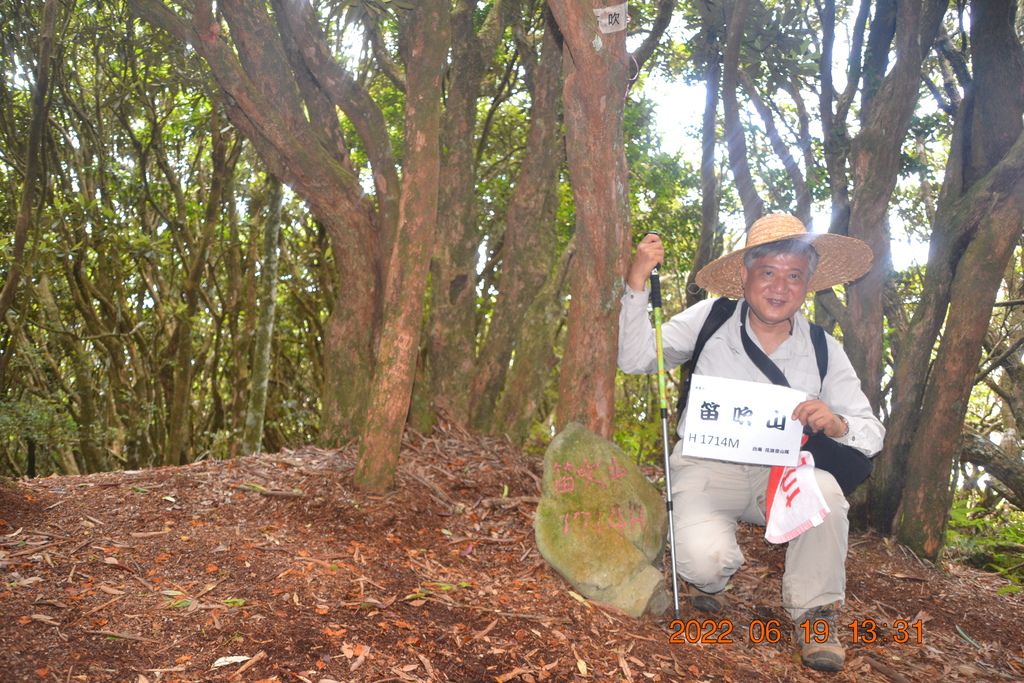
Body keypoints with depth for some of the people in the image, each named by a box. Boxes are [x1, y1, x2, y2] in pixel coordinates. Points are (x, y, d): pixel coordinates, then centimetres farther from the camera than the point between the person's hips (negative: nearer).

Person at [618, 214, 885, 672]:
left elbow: (872, 435, 1)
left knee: (824, 489, -32)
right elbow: (635, 359, -8)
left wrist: (838, 425, -23)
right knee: (704, 560, -30)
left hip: (782, 474, 2)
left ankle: (814, 613, -6)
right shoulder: (710, 320, -4)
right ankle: (709, 579, 12)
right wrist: (637, 282, -18)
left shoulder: (824, 351, 1)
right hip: (706, 467, -2)